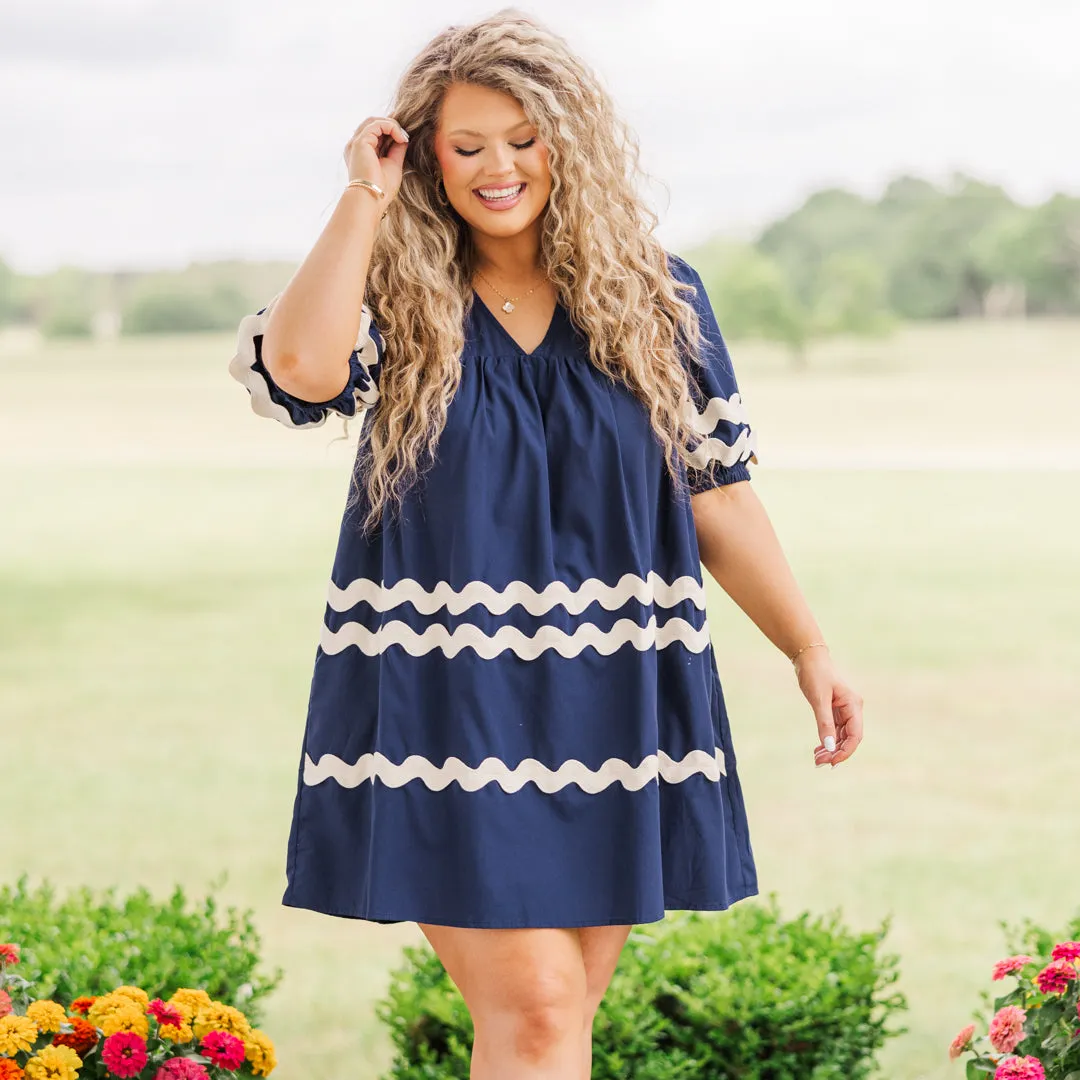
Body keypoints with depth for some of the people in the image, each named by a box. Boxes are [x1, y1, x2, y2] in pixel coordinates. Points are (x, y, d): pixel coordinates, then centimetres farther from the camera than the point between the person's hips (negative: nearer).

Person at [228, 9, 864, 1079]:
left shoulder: (654, 298, 7)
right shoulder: (398, 301, 1)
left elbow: (716, 496, 10)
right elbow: (298, 370, -21)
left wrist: (807, 649, 6)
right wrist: (363, 200, -12)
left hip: (609, 703, 3)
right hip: (446, 708, -3)